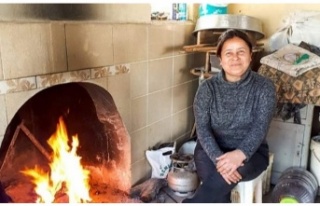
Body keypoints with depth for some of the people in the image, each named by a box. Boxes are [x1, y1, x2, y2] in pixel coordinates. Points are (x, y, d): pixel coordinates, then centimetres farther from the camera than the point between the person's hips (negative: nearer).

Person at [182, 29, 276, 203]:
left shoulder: (264, 87, -7)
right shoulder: (207, 88, -5)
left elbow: (260, 128, -17)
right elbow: (202, 128, -12)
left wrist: (240, 154, -36)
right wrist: (218, 159, -29)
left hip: (250, 152, 0)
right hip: (212, 151, 1)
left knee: (222, 178, -33)